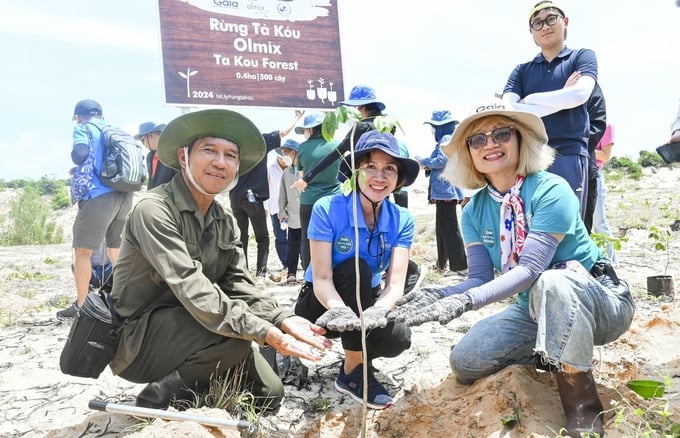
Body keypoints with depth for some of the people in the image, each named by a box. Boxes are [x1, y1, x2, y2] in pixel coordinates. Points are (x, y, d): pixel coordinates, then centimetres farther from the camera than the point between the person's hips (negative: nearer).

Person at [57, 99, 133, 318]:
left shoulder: (83, 128, 4)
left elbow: (80, 155, -14)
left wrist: (74, 153, 10)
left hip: (98, 196, -6)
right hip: (125, 195, 6)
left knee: (82, 250, 2)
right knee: (117, 251, 16)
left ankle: (80, 305, 4)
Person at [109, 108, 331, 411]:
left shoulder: (225, 221, 4)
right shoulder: (154, 210, -22)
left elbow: (239, 285, -3)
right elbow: (192, 289, -31)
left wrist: (283, 319, -21)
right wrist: (266, 333, -36)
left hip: (186, 334, 7)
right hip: (138, 339, -7)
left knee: (268, 394, 2)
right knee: (235, 337, -30)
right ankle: (157, 400, -9)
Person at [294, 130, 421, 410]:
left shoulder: (402, 220, -11)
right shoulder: (327, 209, -21)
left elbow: (395, 283, -21)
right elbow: (321, 279, -25)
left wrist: (378, 310, -44)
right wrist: (340, 310, -47)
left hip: (366, 300, 3)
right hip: (324, 305, -2)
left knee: (397, 340, -29)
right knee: (356, 269, -33)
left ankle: (359, 351, 9)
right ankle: (353, 372, -21)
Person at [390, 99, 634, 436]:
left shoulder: (550, 190, -23)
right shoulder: (474, 211, -2)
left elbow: (530, 269, -31)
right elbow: (481, 278, -9)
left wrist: (467, 301, -42)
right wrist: (441, 295, -29)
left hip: (599, 301, -6)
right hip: (536, 309, 6)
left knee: (553, 282, -40)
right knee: (465, 362, -8)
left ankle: (583, 408, -22)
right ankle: (554, 356, 11)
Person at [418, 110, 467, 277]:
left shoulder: (446, 139, -10)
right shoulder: (448, 139, 21)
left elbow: (441, 161, -22)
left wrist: (423, 161, -7)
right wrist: (428, 165, 8)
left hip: (446, 191, -11)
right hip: (444, 190, 11)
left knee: (450, 229, -10)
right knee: (442, 227, 17)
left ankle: (459, 266, -8)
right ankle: (442, 263, 26)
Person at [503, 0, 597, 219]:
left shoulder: (583, 57, 13)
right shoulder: (521, 71, 18)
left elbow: (580, 94, -9)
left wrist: (529, 100, 1)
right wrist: (561, 98, -3)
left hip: (568, 156, -2)